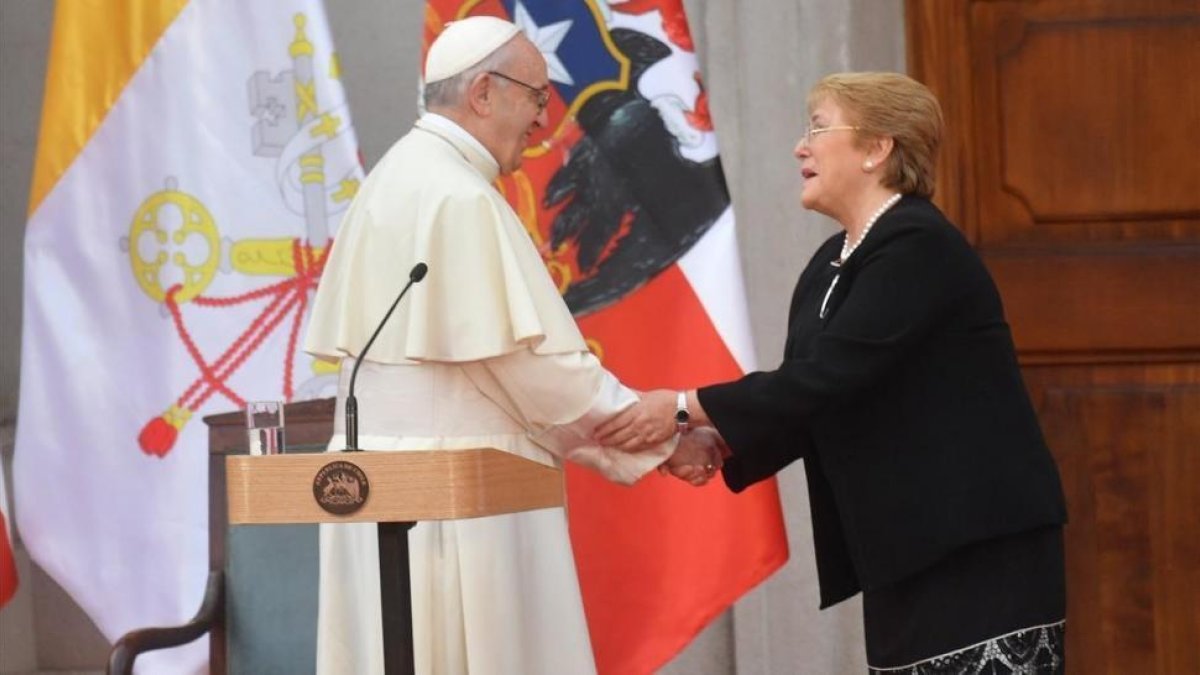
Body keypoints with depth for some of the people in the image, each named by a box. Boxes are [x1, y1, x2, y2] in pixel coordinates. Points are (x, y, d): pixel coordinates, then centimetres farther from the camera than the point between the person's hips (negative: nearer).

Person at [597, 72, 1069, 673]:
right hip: (904, 545, 9)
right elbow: (806, 394, 12)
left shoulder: (920, 248, -15)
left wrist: (686, 409, -18)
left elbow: (828, 376, -22)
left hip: (980, 542, -9)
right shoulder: (829, 267, 12)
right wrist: (720, 445, -6)